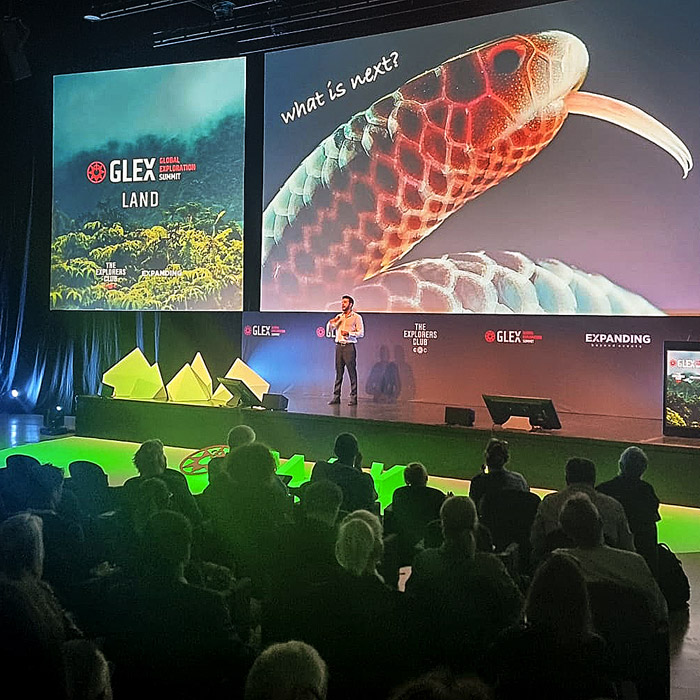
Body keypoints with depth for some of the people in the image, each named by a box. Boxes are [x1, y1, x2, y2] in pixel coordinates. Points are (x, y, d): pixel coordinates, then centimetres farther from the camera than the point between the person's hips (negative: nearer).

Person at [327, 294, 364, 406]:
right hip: (339, 346, 5)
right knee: (338, 372, 3)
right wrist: (331, 322, -5)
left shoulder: (356, 317, 4)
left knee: (352, 372, -5)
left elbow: (361, 333, -2)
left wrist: (349, 333, -16)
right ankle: (336, 396, 5)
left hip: (350, 346, -4)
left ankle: (353, 397, -4)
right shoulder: (339, 317, 19)